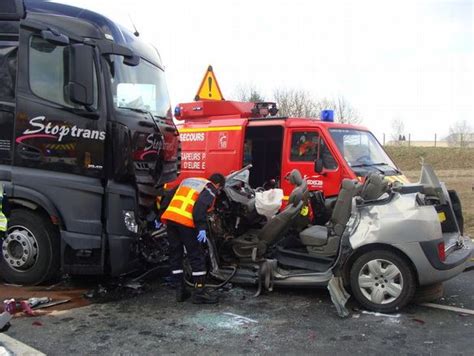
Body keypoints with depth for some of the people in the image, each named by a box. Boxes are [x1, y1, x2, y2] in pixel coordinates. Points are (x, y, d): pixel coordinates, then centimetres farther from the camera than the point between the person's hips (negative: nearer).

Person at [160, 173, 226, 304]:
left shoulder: (187, 181, 30)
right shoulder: (210, 189, 8)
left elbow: (168, 198, 26)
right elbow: (200, 206, -12)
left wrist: (161, 217, 29)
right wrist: (202, 227, -18)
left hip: (169, 217, 7)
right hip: (186, 221, -7)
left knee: (175, 254, 15)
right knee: (197, 256, 2)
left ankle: (180, 291, 20)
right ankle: (200, 293, 4)